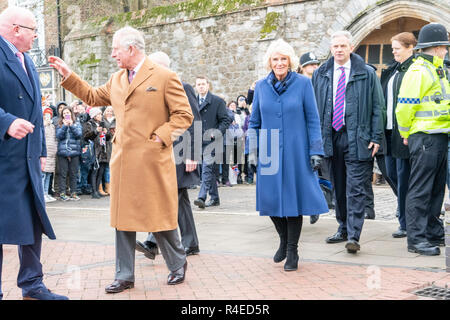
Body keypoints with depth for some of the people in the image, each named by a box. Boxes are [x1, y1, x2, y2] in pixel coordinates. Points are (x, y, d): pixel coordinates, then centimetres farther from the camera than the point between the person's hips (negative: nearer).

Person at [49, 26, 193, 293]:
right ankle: (125, 276, 18)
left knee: (160, 217, 3)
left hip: (153, 161, -6)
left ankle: (178, 264, 26)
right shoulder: (116, 80, 15)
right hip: (123, 161, 6)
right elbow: (93, 97, 29)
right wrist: (68, 75, 24)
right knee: (123, 219, 8)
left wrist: (159, 137, -13)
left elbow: (184, 115, -6)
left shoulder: (165, 77, -5)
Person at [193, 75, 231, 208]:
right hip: (198, 141, 5)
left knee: (207, 168, -16)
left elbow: (226, 119, -1)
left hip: (212, 141, -5)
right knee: (210, 170, 11)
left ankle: (202, 197, -22)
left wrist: (218, 132, -14)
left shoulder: (218, 101, 1)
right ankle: (214, 198, 18)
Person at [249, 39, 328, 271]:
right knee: (270, 199, 5)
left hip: (296, 152, -3)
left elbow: (312, 120, -1)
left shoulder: (303, 83, -2)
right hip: (269, 153, 3)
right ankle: (284, 240, 31)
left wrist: (315, 151, -5)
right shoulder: (261, 86, 6)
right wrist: (252, 150, 6)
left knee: (294, 198, 1)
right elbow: (254, 122, 13)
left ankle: (292, 250, 15)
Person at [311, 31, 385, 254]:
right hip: (331, 138, 4)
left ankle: (354, 236, -7)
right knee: (338, 188, 12)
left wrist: (376, 138, -6)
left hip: (357, 139, -4)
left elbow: (377, 108, 1)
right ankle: (343, 229, 24)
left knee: (355, 189, -7)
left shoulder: (367, 74, 3)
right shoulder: (320, 75, 11)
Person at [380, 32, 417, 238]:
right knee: (392, 173, 12)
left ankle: (406, 224, 6)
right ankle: (407, 217, 27)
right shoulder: (392, 70, 17)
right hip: (390, 129, 9)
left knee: (403, 177, -4)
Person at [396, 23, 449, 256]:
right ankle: (416, 239, -2)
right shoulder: (418, 71, -12)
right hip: (424, 137, -9)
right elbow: (404, 107, -14)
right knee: (420, 190, -5)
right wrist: (406, 134, -5)